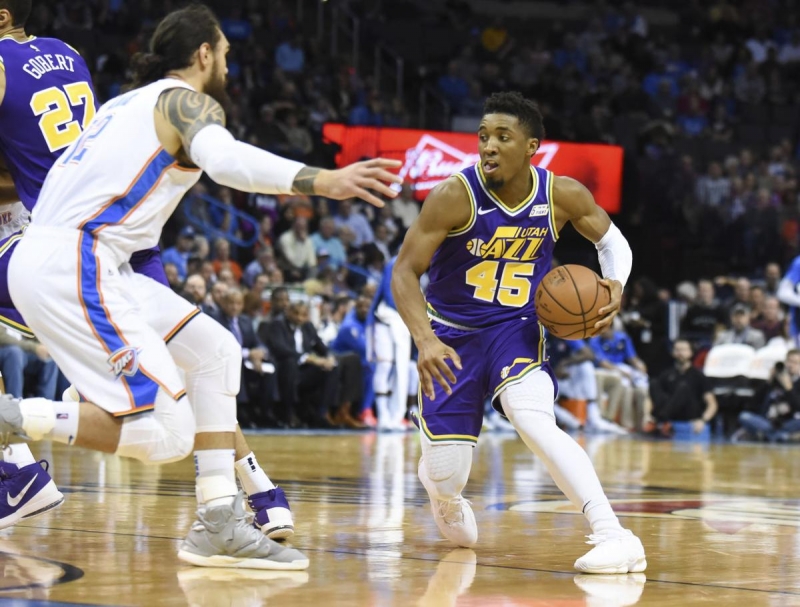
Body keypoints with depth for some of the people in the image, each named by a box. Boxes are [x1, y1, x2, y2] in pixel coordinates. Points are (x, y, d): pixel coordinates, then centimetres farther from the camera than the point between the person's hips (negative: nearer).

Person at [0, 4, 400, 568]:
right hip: (70, 265, -10)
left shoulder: (130, 102, 26)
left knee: (215, 350, 15)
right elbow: (221, 156, -24)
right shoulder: (189, 101, -1)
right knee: (166, 434, -15)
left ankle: (219, 526, 10)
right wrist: (319, 181, -33)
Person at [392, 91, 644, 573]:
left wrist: (615, 285, -14)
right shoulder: (456, 196, -20)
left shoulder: (563, 195, -11)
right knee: (446, 477, -1)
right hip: (453, 333, 0)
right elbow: (405, 271, -18)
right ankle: (445, 494, 40)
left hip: (517, 329, 0)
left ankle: (614, 536, -34)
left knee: (534, 420, -31)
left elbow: (613, 241, 8)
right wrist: (425, 340, -33)